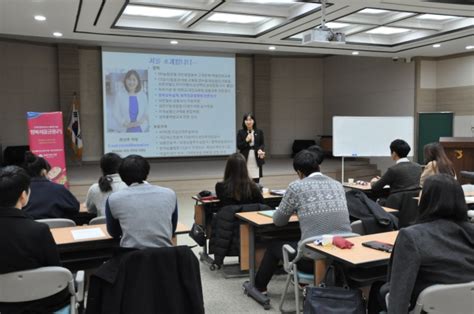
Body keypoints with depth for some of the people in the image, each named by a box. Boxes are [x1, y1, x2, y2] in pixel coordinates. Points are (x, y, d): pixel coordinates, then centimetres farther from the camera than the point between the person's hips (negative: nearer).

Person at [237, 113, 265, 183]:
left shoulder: (259, 132, 5)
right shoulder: (240, 132, 2)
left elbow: (262, 144, 2)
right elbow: (238, 146, -1)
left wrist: (260, 150, -19)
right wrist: (246, 140, -16)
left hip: (256, 160, 1)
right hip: (245, 160, -1)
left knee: (256, 181, 1)